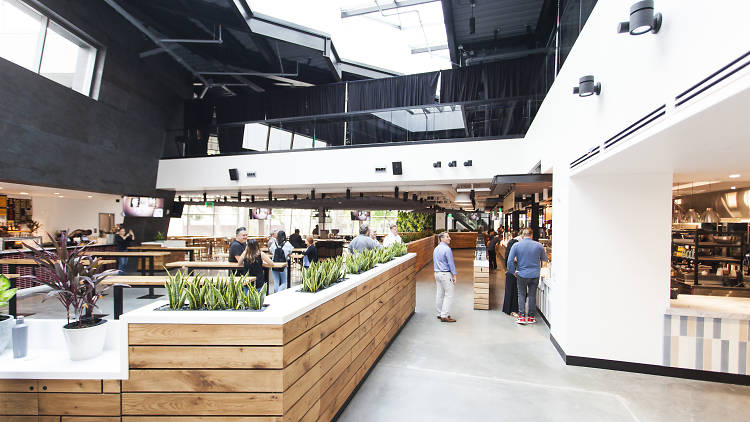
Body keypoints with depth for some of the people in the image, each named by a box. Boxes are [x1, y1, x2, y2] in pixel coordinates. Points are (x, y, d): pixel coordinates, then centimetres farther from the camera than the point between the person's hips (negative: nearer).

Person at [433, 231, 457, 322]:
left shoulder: (436, 248, 11)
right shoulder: (447, 249, -16)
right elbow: (451, 263, -15)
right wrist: (454, 275, -8)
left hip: (437, 273, 9)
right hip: (445, 274, -9)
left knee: (439, 294, 13)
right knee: (449, 295, -2)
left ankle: (439, 314, 20)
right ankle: (444, 316, -3)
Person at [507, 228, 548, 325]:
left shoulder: (516, 245, -7)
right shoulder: (539, 245, -5)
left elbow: (510, 261, -11)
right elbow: (544, 259, 10)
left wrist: (513, 271, 1)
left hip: (522, 274, -1)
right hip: (535, 275, 1)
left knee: (521, 295, 11)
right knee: (532, 295, 12)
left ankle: (522, 316, 8)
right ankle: (531, 317, 21)